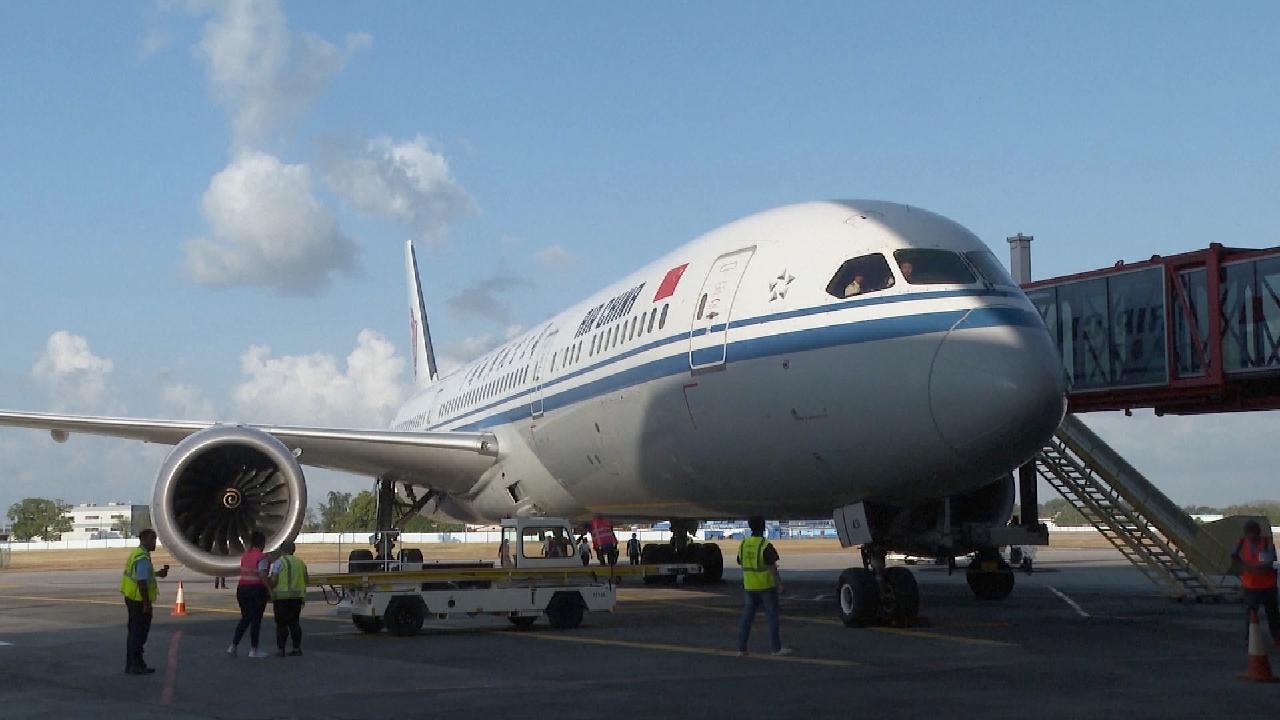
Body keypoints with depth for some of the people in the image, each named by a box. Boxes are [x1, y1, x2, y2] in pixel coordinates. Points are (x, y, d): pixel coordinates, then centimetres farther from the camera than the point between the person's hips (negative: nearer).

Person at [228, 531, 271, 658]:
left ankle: (233, 646, 10)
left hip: (242, 589, 7)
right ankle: (253, 650, 9)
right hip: (257, 589, -7)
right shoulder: (261, 557, -13)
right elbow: (263, 576, -19)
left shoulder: (244, 555, 9)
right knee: (256, 620, 3)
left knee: (245, 618, 17)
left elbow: (243, 573, 9)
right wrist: (269, 591, -15)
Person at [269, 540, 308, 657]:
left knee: (281, 624, -1)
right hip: (297, 596, 5)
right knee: (294, 623, 11)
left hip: (282, 596, -5)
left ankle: (280, 649, -3)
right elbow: (306, 579, 14)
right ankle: (297, 648, 9)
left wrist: (270, 590, 1)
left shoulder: (279, 562, -9)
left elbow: (273, 580, -15)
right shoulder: (300, 562, 10)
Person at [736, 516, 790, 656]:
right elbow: (772, 567, -17)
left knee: (747, 617, 8)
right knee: (772, 616, 3)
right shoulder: (766, 546, -17)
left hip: (750, 587, 6)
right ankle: (776, 648, 7)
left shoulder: (743, 544, 3)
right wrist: (779, 583, -10)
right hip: (766, 586, -6)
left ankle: (741, 648, 6)